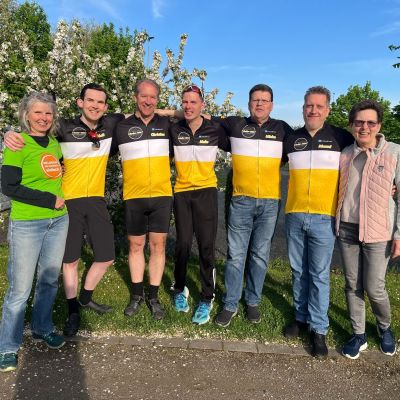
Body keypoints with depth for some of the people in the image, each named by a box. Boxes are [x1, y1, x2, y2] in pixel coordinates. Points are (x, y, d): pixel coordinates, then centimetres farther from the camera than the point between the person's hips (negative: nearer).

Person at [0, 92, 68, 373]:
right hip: (27, 224, -6)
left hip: (58, 221, 6)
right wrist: (50, 200, -15)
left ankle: (43, 329, 35)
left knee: (50, 279, 15)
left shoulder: (55, 144, 9)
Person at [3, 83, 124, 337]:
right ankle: (73, 310, 28)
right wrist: (13, 134, -25)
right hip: (69, 201, -3)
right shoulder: (65, 127, -7)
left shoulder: (110, 124, 2)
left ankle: (86, 297, 33)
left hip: (96, 201, 3)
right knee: (71, 259, 8)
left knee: (106, 257, 7)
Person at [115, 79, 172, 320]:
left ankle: (154, 296, 19)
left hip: (162, 195, 0)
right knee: (136, 246, 10)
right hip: (134, 197, 0)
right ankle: (137, 295, 25)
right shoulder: (122, 127, 1)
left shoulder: (166, 125, 3)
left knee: (158, 246, 5)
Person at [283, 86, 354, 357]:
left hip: (323, 218, -3)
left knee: (319, 274, 2)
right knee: (298, 271, 12)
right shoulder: (291, 139, 8)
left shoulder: (341, 138, 0)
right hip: (295, 216, 3)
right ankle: (302, 317, 28)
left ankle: (319, 329, 13)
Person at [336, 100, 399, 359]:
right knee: (353, 285, 10)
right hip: (347, 230, 3)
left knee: (374, 288, 3)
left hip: (378, 233, -3)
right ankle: (359, 335, 27)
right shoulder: (345, 155, 3)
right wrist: (335, 224, 8)